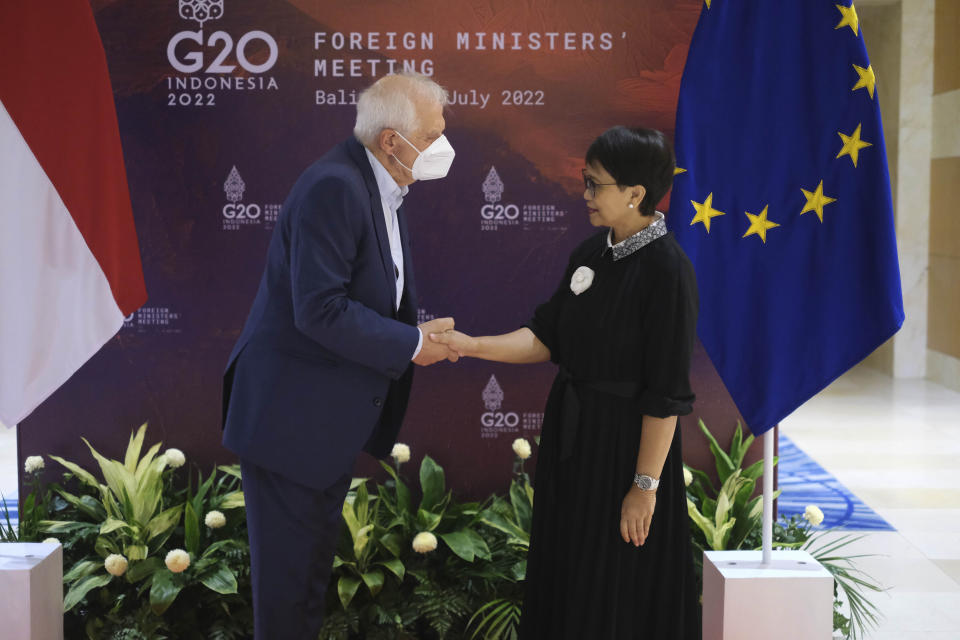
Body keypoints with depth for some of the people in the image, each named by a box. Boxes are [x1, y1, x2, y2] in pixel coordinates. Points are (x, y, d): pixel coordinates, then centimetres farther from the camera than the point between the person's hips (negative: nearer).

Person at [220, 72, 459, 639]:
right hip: (292, 414, -10)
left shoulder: (382, 188, 7)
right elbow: (320, 310, -29)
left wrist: (422, 328, -5)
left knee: (318, 551, 23)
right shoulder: (334, 187, -24)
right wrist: (411, 345, -20)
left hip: (334, 413, 10)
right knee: (288, 567, 5)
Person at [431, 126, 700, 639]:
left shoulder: (667, 270, -18)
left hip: (625, 442, -7)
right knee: (563, 577, 18)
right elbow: (547, 338, 7)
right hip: (571, 434, 8)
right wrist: (473, 346, -5)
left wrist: (645, 485, -17)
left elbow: (667, 394, -18)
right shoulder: (591, 254, 5)